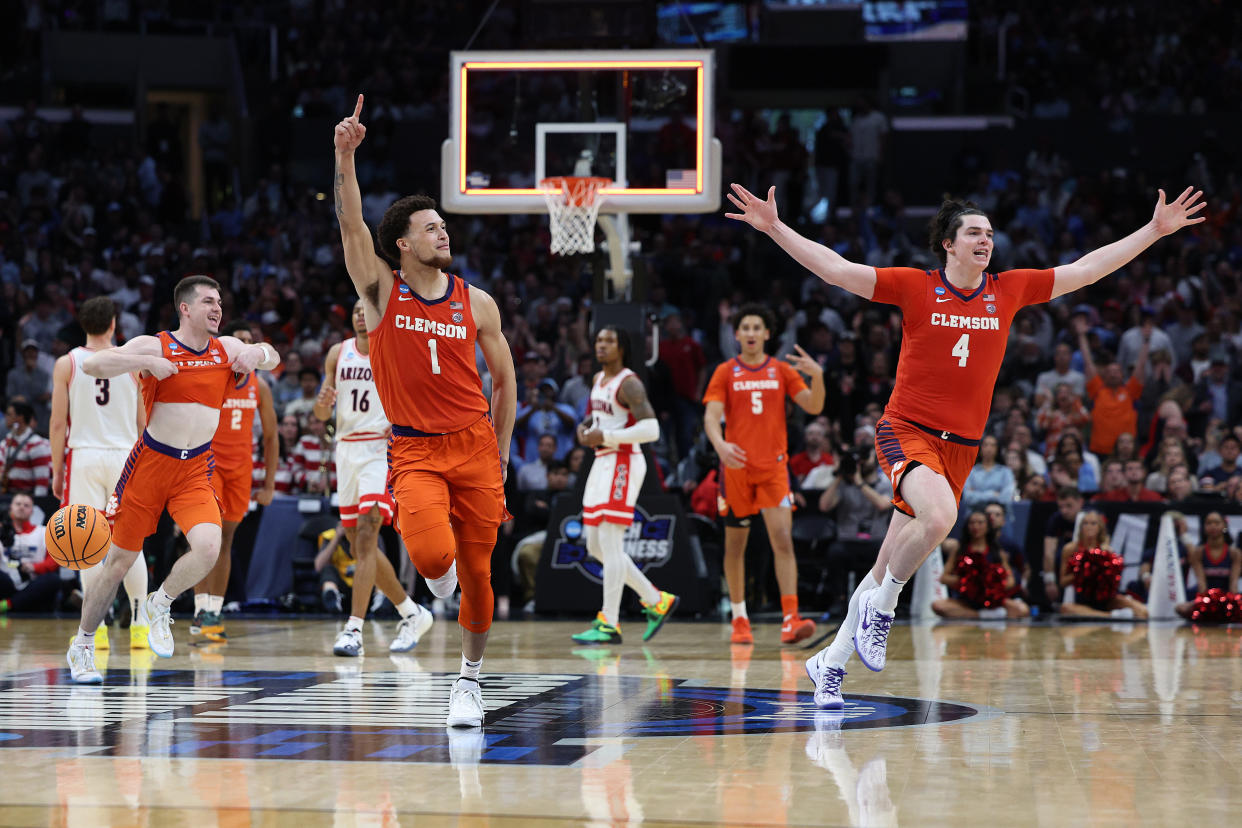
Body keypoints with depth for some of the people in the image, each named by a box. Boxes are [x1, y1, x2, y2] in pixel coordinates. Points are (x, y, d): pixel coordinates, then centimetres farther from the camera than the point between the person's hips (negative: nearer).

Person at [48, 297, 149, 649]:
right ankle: (138, 626, 8)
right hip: (124, 456, 1)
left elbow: (58, 424, -2)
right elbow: (143, 423, 6)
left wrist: (57, 471, 5)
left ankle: (97, 628, -3)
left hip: (84, 457, -1)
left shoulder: (67, 364, -1)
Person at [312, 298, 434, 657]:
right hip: (347, 449, 6)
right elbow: (321, 415, 11)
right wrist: (323, 402, -12)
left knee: (365, 535, -19)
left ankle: (353, 630, -23)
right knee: (359, 546, 10)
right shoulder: (338, 353, 9)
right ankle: (412, 614, 27)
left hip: (382, 449, -6)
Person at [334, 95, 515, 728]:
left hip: (474, 445, 2)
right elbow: (351, 225, -15)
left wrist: (499, 456, 10)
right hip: (414, 450, -2)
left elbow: (504, 380, 13)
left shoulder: (476, 304, 5)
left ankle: (470, 677, 22)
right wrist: (345, 157, -28)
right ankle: (437, 573, 15)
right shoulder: (381, 291, -1)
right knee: (433, 553, -24)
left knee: (477, 571, 3)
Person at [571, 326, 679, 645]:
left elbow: (651, 429, -22)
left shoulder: (629, 384, -13)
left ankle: (610, 625, -9)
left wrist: (605, 436, -23)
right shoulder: (599, 380, 14)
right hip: (602, 463, 10)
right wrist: (585, 427, 10)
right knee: (597, 547, 10)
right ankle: (656, 600, 20)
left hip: (623, 463, -10)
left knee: (610, 543, -11)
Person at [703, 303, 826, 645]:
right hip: (737, 467, 0)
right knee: (735, 545, 7)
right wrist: (720, 445, -27)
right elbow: (711, 416, -6)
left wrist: (817, 377, -19)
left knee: (783, 540, -13)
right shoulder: (725, 372, 4)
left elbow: (813, 407, 0)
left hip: (774, 466, 0)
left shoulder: (782, 371, 7)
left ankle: (790, 619, -21)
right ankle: (739, 619, 20)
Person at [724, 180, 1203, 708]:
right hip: (907, 431, -4)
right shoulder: (914, 287, -4)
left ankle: (831, 660, 21)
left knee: (888, 572, 6)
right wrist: (775, 228, -16)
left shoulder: (1009, 290, 6)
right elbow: (834, 269, -6)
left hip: (961, 445, 4)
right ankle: (881, 609, -10)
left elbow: (1088, 269, 13)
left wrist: (1156, 229, 12)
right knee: (940, 515, -34)